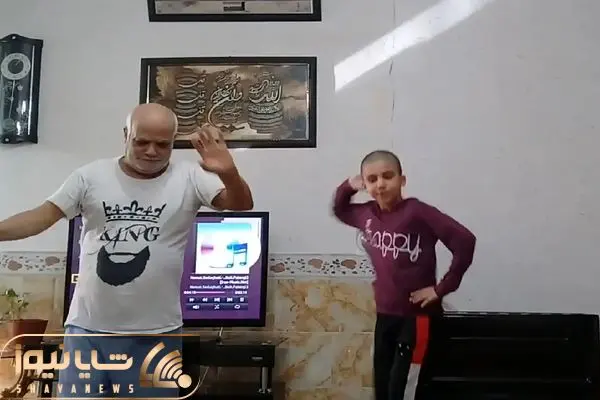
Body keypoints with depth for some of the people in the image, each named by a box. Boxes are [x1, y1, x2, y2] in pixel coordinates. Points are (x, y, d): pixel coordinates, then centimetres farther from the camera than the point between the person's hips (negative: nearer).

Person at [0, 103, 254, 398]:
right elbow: (41, 217, 0)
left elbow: (241, 205, -16)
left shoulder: (189, 178, -4)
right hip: (87, 329, 1)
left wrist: (228, 172, -38)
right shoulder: (90, 176, 1)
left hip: (155, 334, -1)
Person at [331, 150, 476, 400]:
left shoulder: (417, 212, -18)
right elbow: (339, 210, 22)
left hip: (418, 316, -6)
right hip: (385, 315, 7)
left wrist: (442, 288, -16)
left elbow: (464, 242, -21)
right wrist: (348, 186, 2)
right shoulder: (366, 214, 1)